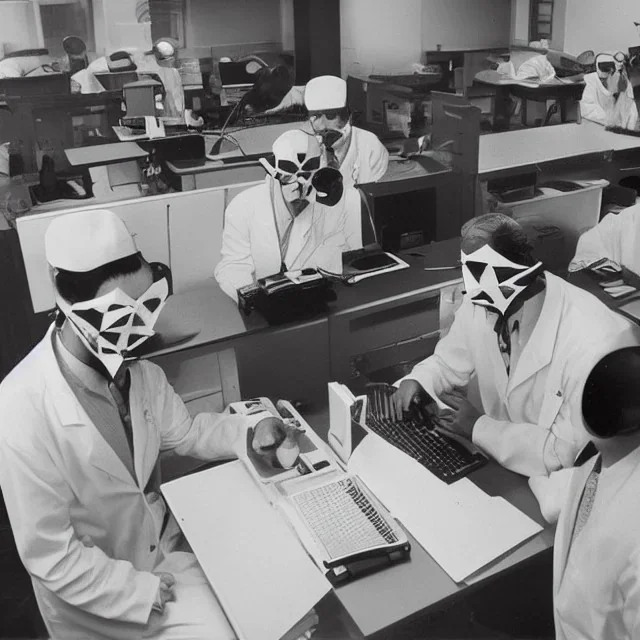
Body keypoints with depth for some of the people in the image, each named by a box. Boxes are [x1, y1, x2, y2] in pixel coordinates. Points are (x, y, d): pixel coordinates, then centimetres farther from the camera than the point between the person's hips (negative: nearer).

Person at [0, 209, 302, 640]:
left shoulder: (138, 371, -10)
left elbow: (185, 431, 8)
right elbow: (49, 556, -22)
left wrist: (249, 433, -9)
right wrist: (141, 593, -16)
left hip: (166, 545, 5)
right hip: (98, 599, -5)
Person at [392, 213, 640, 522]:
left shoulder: (597, 343, -31)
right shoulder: (480, 306, -11)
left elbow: (572, 451, -25)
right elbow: (449, 361, 8)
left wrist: (479, 427, -21)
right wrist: (416, 381, -13)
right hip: (502, 456, 5)